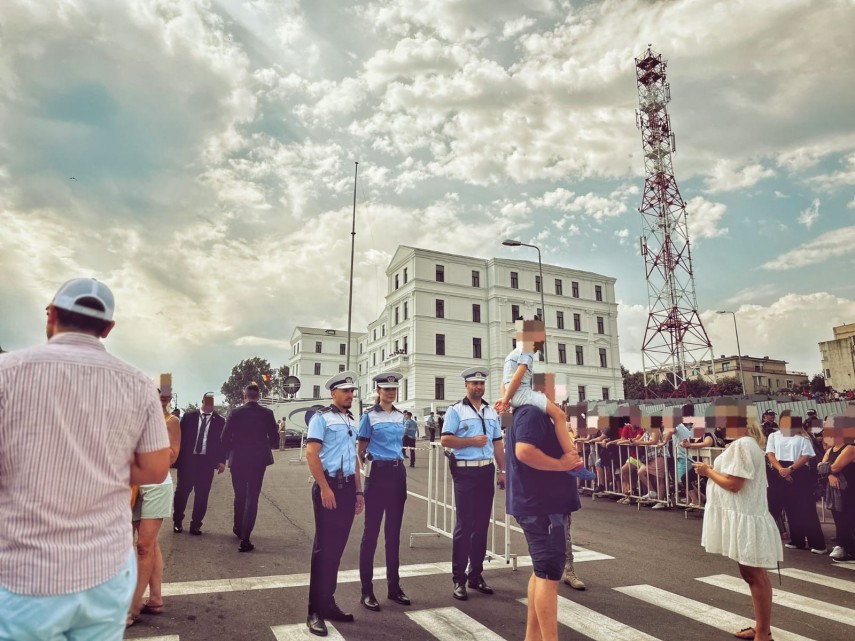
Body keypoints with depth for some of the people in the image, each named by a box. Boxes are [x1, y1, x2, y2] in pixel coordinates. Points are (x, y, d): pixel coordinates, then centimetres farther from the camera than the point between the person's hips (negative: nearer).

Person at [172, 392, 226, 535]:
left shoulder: (220, 421, 1)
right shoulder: (189, 416, 2)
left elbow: (223, 441, 1)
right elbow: (180, 436, 2)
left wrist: (222, 461, -8)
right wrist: (177, 457, -3)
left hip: (207, 462, 0)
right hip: (187, 459, 0)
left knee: (202, 494, 4)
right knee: (182, 491, 10)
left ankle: (196, 524, 17)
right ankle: (177, 522, 28)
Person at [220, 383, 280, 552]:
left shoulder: (235, 413, -7)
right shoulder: (267, 413, -6)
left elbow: (225, 437, -7)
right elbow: (274, 439, -4)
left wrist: (230, 454, 11)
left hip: (238, 460, 1)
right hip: (258, 460, -1)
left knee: (239, 496, 19)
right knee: (252, 497, 3)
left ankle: (238, 528, 36)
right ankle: (245, 538, -3)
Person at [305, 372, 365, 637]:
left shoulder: (351, 421, 15)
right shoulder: (322, 417, -7)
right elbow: (311, 453, -15)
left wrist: (358, 490, 17)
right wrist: (324, 488, -20)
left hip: (347, 486, 7)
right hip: (329, 485, -7)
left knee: (337, 547, 13)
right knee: (324, 547, -2)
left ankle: (328, 602, 25)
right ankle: (315, 611, 8)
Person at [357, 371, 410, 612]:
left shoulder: (400, 416, 11)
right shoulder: (369, 416, -4)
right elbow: (360, 450, -1)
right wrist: (368, 466, -7)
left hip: (398, 472, 5)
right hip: (378, 473, -5)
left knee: (394, 531, 12)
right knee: (371, 532, 1)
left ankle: (394, 586, 23)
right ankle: (367, 590, 10)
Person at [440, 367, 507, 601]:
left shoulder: (492, 412, 13)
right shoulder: (456, 410, -3)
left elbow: (497, 443, 15)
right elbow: (445, 439, -11)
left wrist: (502, 470, 10)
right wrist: (472, 441, -16)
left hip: (487, 471, 5)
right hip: (465, 471, -5)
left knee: (481, 525, 11)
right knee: (464, 525, 0)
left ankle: (476, 575, 23)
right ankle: (459, 579, 10)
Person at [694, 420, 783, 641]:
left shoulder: (742, 444, -19)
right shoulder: (746, 443, 14)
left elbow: (734, 484, -22)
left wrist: (708, 471, -10)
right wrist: (712, 470, 5)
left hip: (746, 519, -11)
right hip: (742, 517, 11)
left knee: (756, 576, 0)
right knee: (753, 575, 18)